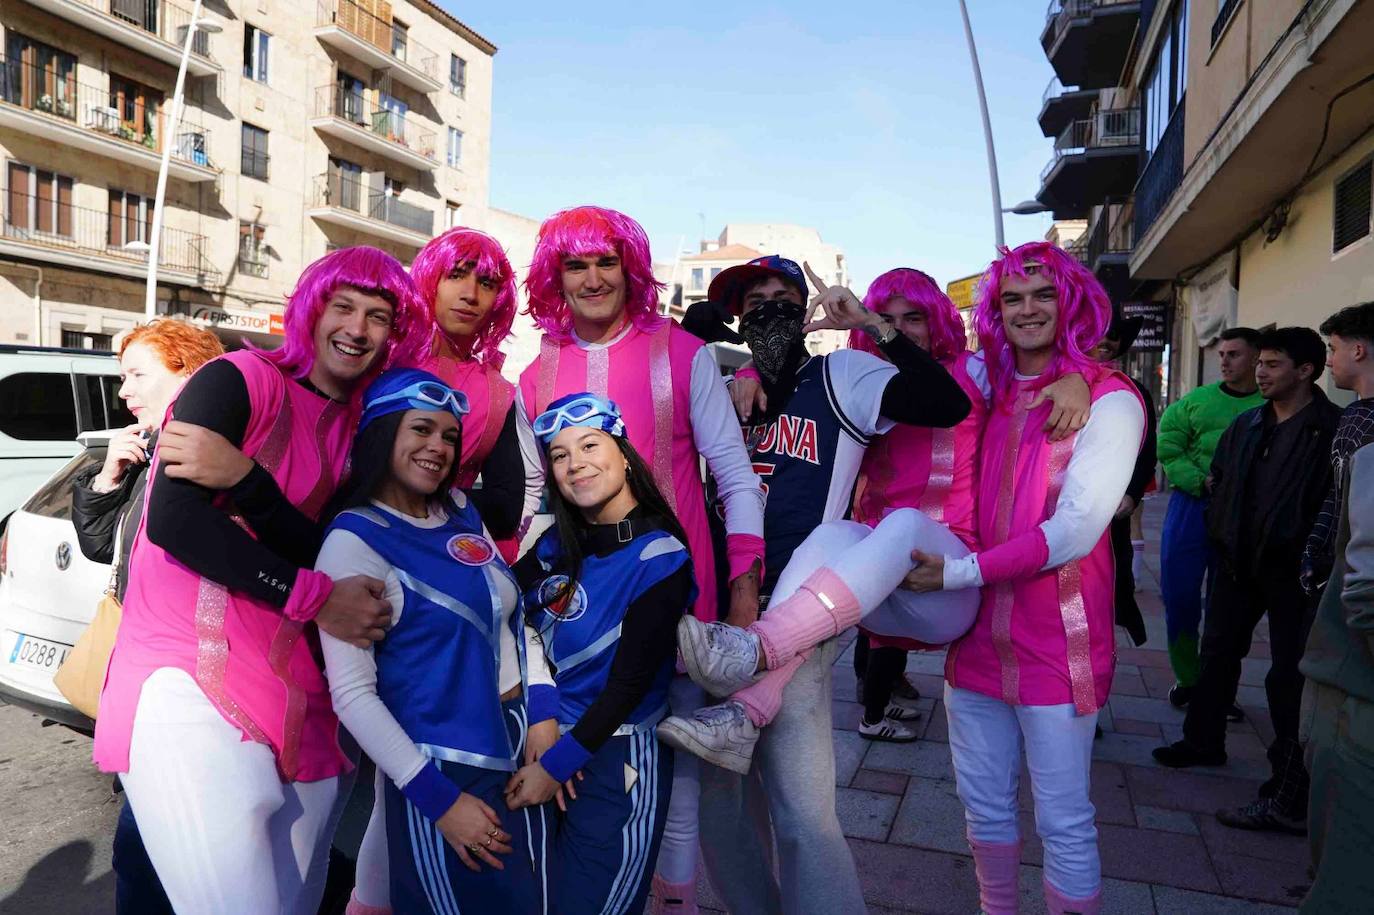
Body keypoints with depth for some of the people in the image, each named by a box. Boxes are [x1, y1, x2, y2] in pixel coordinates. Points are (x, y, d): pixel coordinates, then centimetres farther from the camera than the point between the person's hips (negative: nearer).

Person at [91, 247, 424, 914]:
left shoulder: (359, 427, 13)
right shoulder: (241, 381, -4)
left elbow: (330, 554, 3)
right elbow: (173, 518, -15)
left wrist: (238, 473, -14)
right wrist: (315, 597, -14)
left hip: (300, 700, 6)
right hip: (192, 683, -6)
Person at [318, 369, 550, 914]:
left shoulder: (461, 512, 5)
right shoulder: (354, 539, -12)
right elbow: (351, 693, -15)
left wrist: (543, 712, -1)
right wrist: (438, 800, -15)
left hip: (521, 759, 6)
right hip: (444, 775, -6)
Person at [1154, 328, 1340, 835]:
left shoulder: (1333, 427, -12)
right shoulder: (1246, 424, 9)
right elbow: (1218, 478, 20)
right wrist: (1222, 535, 12)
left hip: (1291, 570, -7)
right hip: (1239, 562, 7)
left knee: (1289, 676, -3)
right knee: (1219, 651, 19)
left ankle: (1288, 800, 6)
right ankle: (1204, 740, 38)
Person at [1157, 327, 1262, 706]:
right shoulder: (1196, 400, 4)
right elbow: (1167, 448, -2)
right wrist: (1201, 483, -13)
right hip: (1190, 508, 1)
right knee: (1180, 596, 3)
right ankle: (1186, 678, 20)